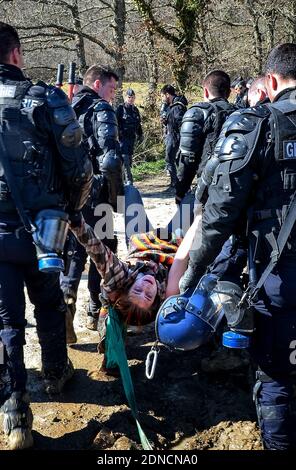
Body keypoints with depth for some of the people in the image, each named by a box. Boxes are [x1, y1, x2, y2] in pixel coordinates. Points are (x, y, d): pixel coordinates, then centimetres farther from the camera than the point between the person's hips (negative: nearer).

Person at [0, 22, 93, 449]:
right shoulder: (45, 99, -9)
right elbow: (79, 167, -9)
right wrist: (74, 207, 10)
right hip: (42, 229, 0)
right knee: (48, 304, 21)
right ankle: (56, 373, 42)